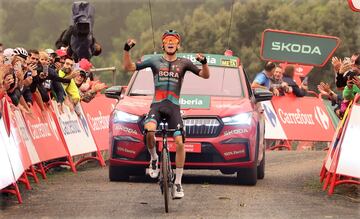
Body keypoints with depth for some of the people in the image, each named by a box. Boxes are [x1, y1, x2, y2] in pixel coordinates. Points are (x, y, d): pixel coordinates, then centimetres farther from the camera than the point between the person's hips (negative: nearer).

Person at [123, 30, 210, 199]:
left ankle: (178, 183, -3)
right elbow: (129, 67, 10)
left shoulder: (183, 63, 9)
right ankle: (154, 158, -1)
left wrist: (204, 62, -13)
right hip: (157, 105, -1)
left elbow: (205, 75, 7)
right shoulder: (155, 61, 10)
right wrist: (127, 50, -5)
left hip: (173, 107, 1)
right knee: (149, 131, -32)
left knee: (180, 143, -13)